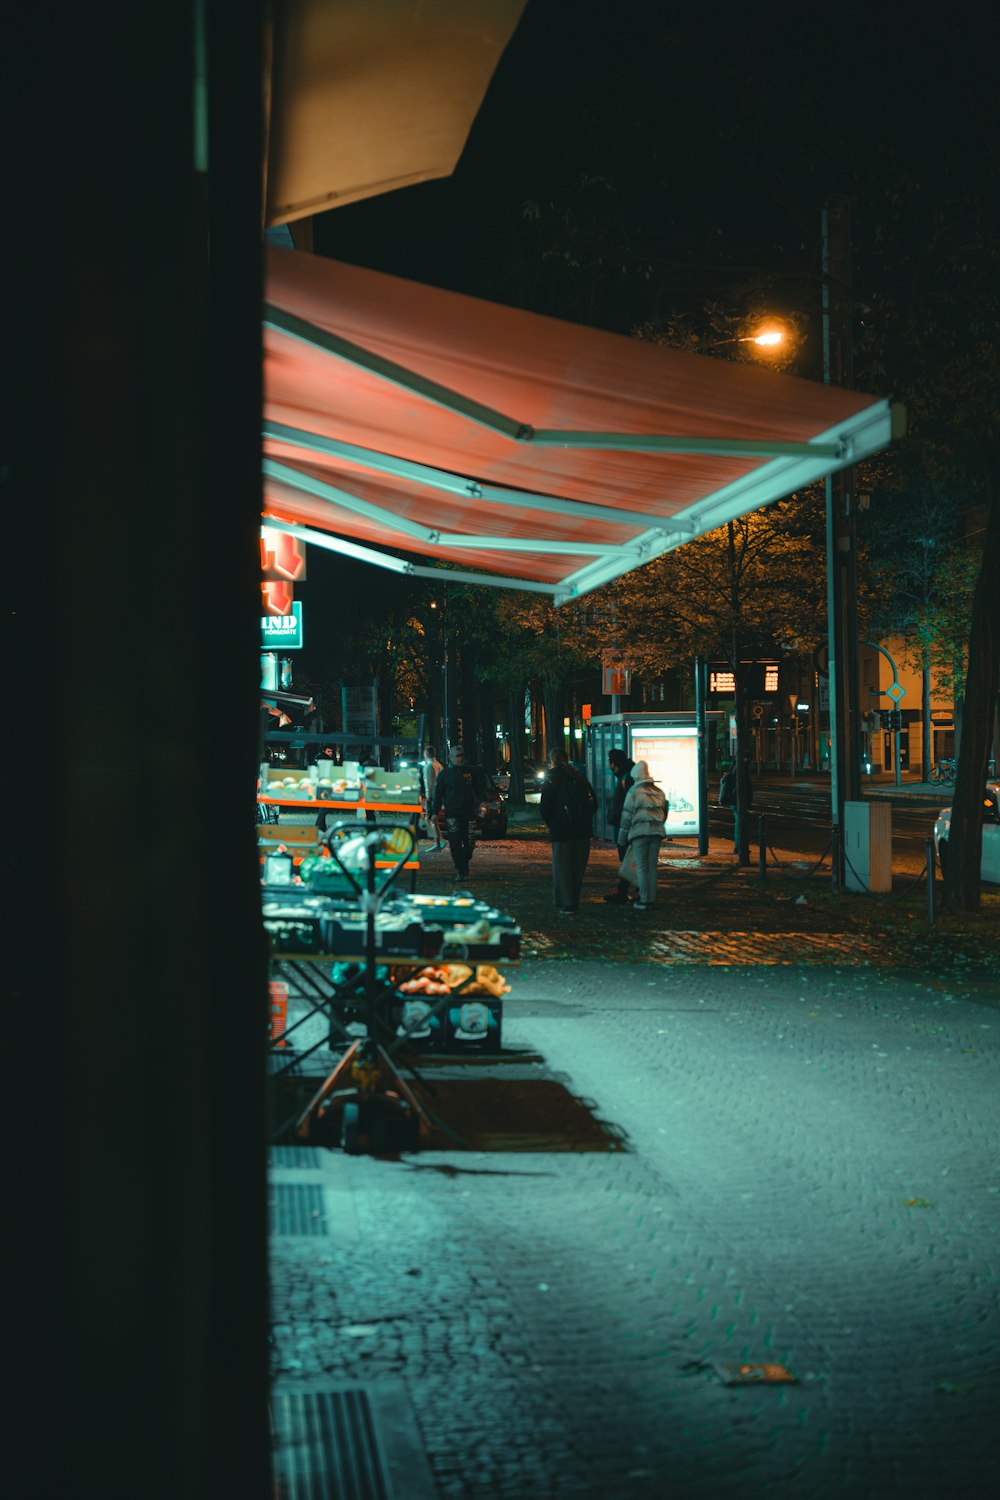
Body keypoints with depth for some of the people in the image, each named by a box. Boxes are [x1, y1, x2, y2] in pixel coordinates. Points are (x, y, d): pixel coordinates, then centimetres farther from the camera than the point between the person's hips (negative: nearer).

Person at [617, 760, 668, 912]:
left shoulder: (633, 792, -2)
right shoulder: (658, 792, 14)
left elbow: (627, 815, -2)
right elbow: (664, 812, 17)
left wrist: (622, 840, 2)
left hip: (639, 831, -5)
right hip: (657, 832, 5)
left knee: (641, 867, -1)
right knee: (652, 866, 10)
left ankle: (643, 901, -3)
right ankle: (651, 900, 11)